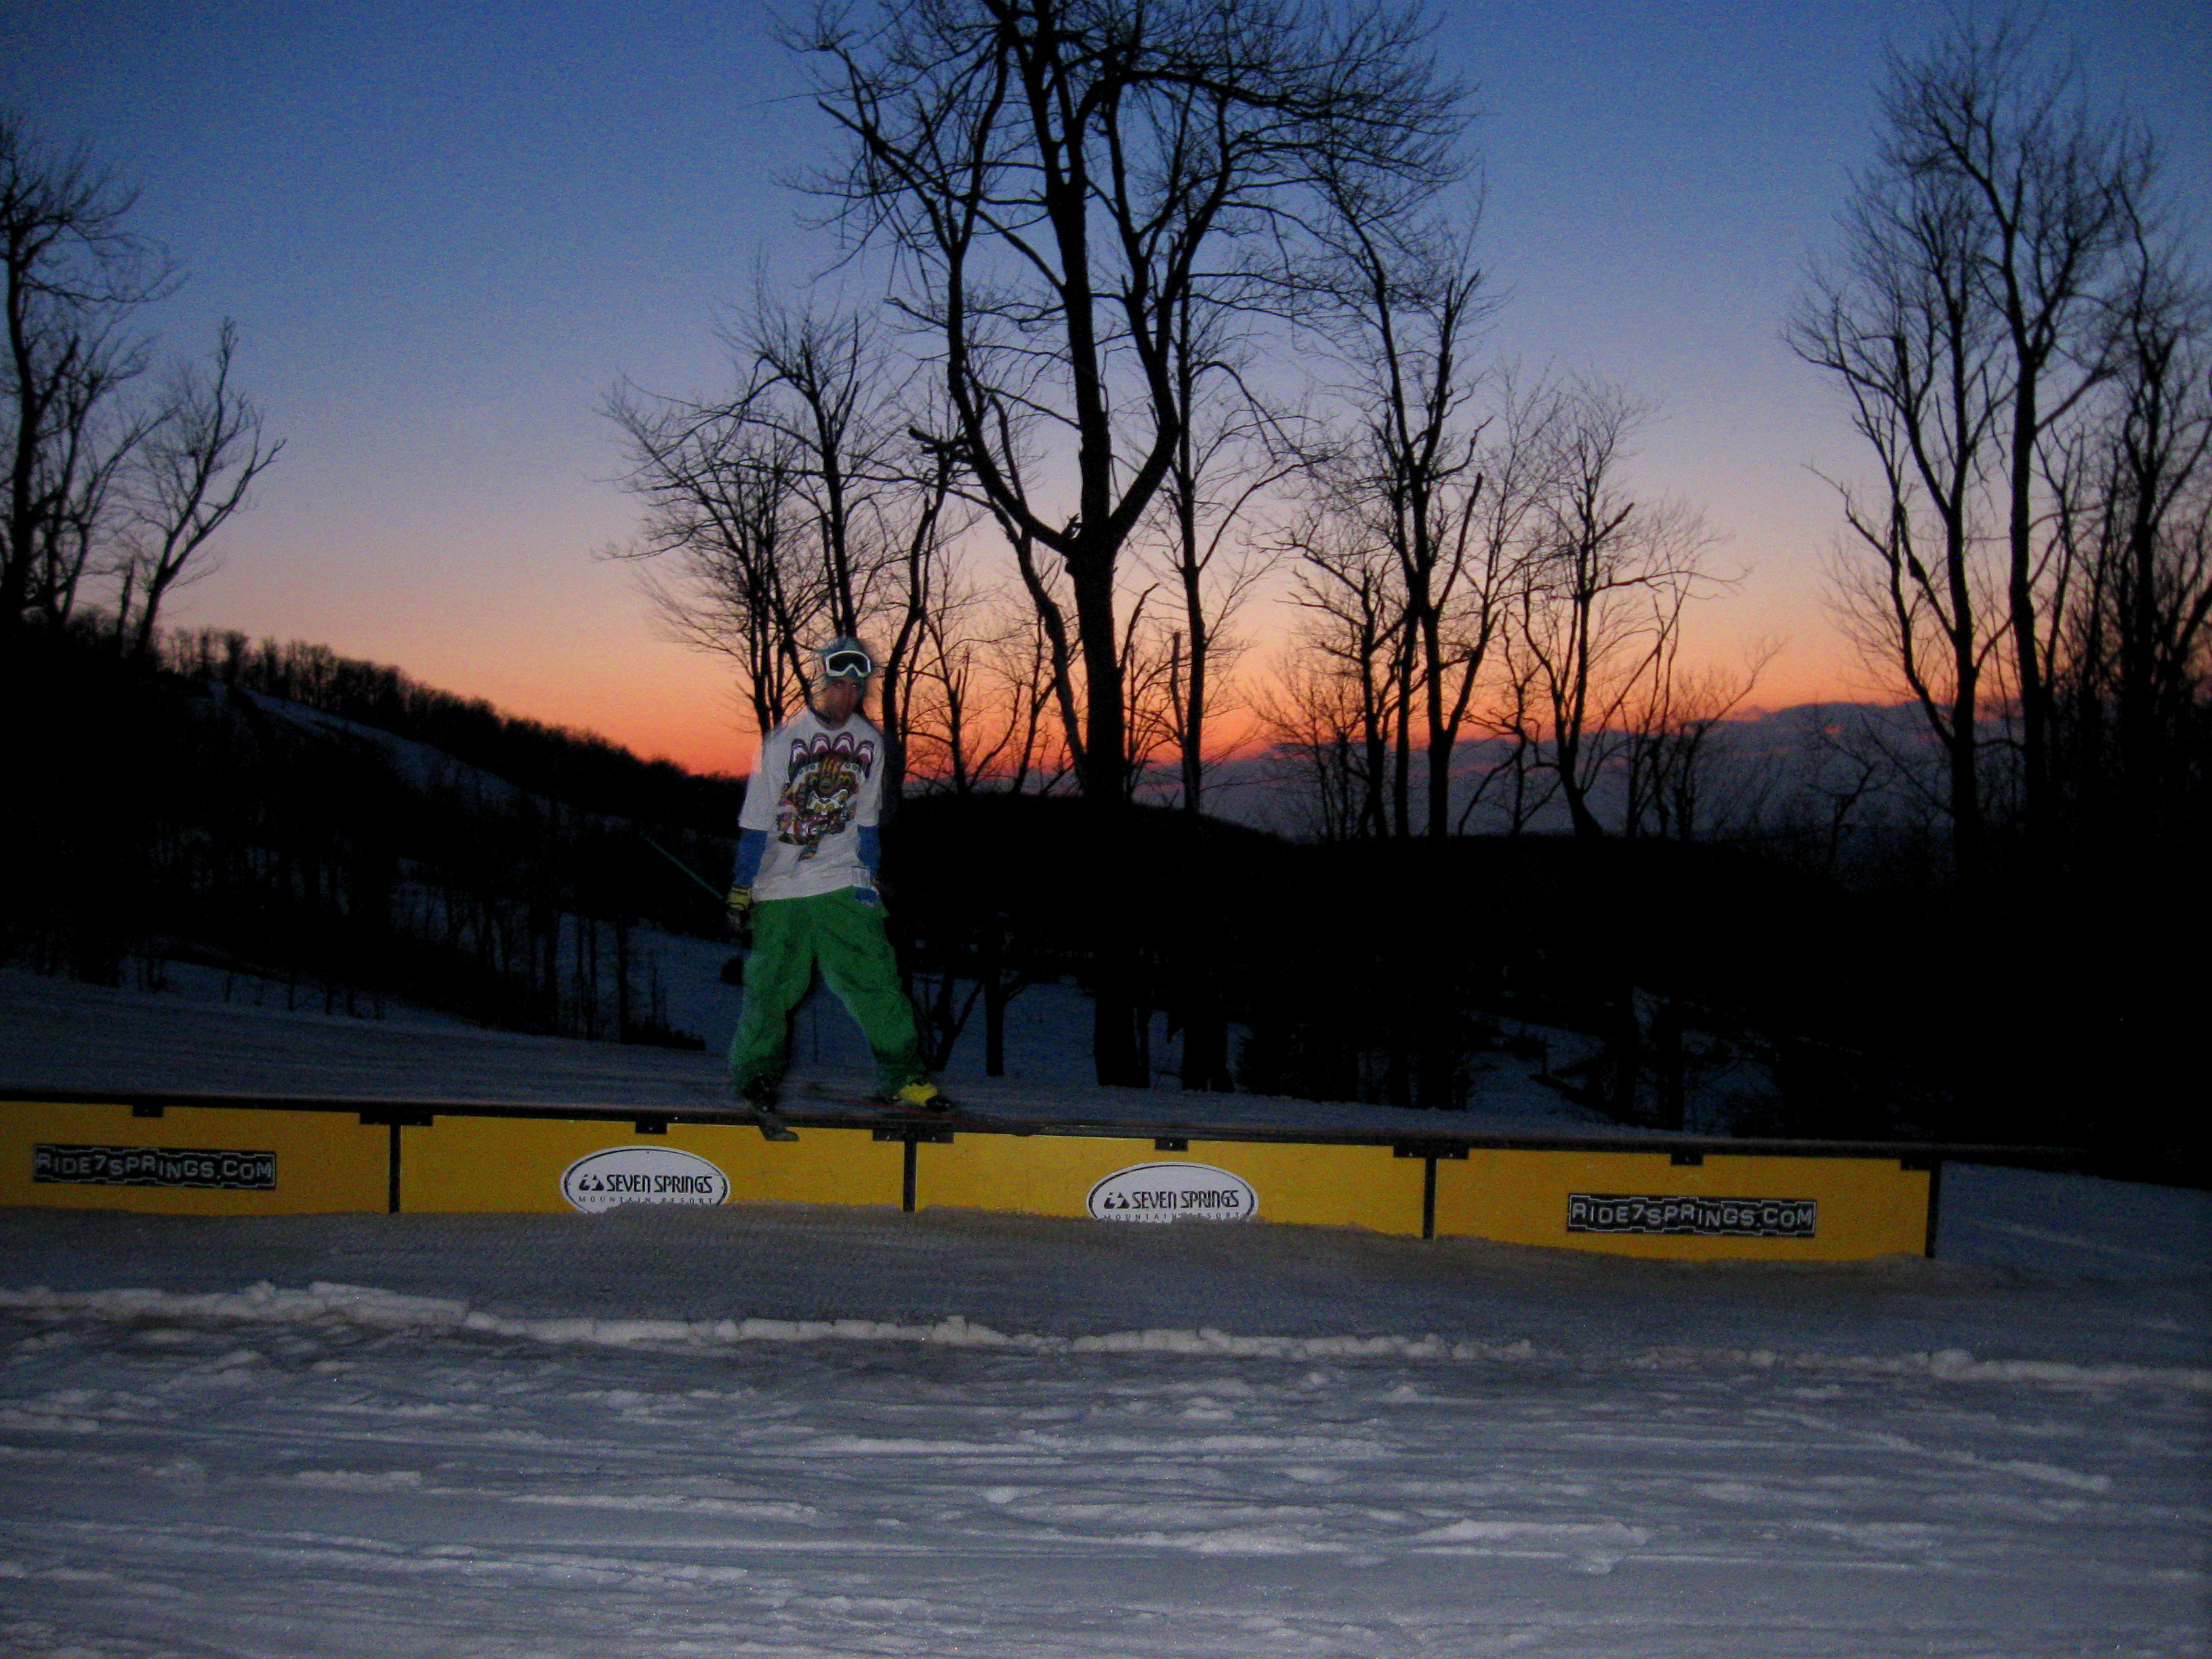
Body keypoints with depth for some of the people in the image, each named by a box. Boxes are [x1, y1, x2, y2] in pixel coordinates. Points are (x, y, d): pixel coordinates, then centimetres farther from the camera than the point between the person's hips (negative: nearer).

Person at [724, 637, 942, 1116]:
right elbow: (756, 821, -5)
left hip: (844, 883, 3)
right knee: (769, 984, -1)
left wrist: (869, 877, 11)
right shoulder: (782, 740, -8)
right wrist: (741, 890, -7)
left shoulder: (869, 741, 4)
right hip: (780, 887, -3)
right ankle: (755, 1075, 19)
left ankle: (902, 1075, 5)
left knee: (875, 976, -4)